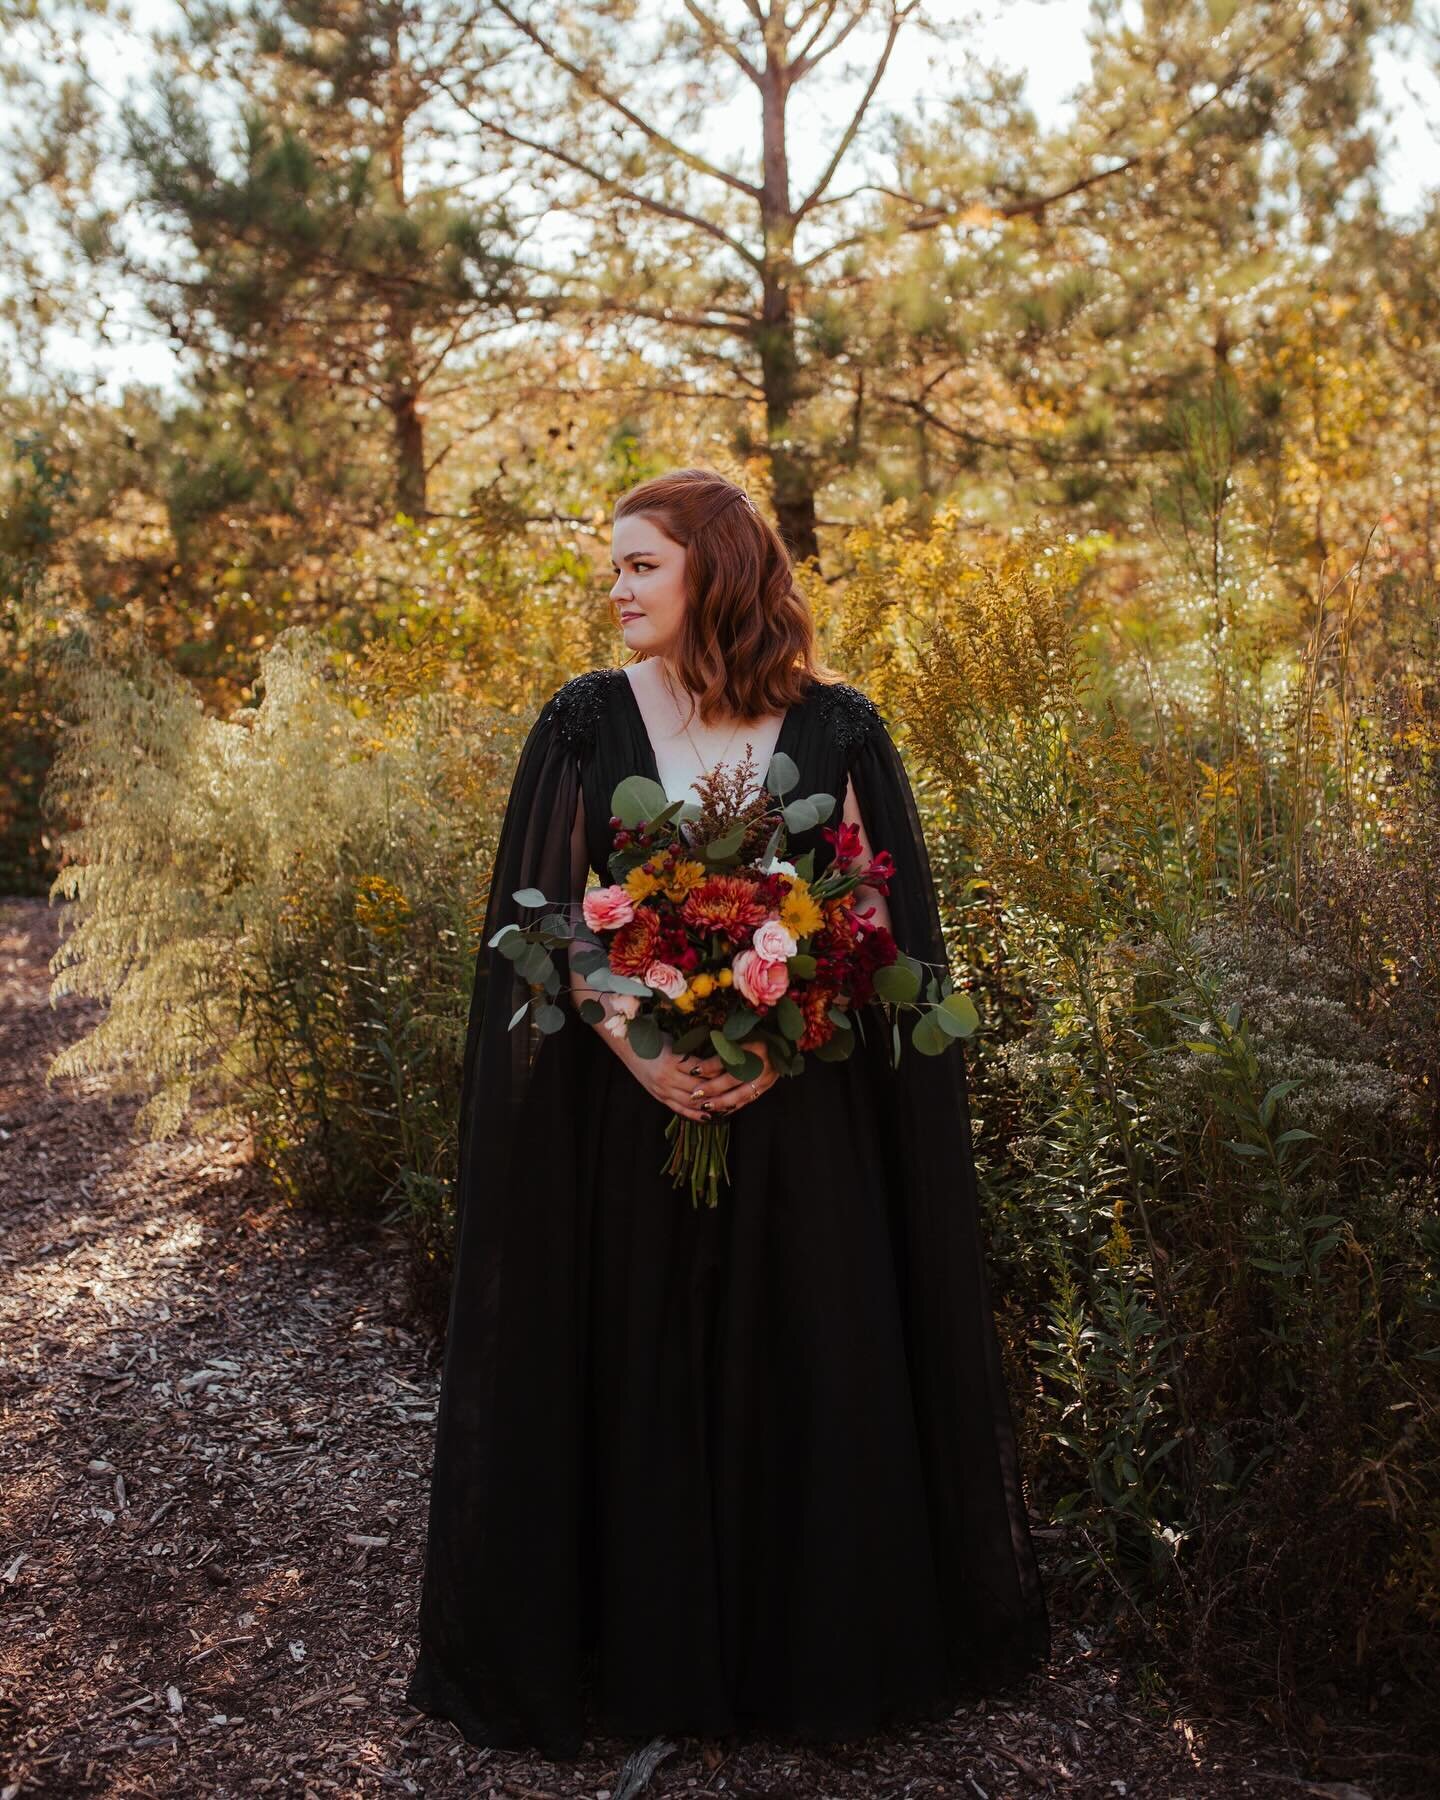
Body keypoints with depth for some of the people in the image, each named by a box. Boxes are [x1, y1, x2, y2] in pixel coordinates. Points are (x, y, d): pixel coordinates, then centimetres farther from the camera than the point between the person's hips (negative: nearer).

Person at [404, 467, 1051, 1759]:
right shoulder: (584, 722, 2)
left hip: (799, 1116, 0)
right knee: (633, 1371, 8)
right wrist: (632, 1044, -15)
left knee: (808, 1369, 8)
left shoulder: (835, 726, -1)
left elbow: (883, 918, -1)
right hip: (625, 1103, 1)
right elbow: (539, 918, 0)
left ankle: (819, 1648, 30)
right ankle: (643, 1648, 29)